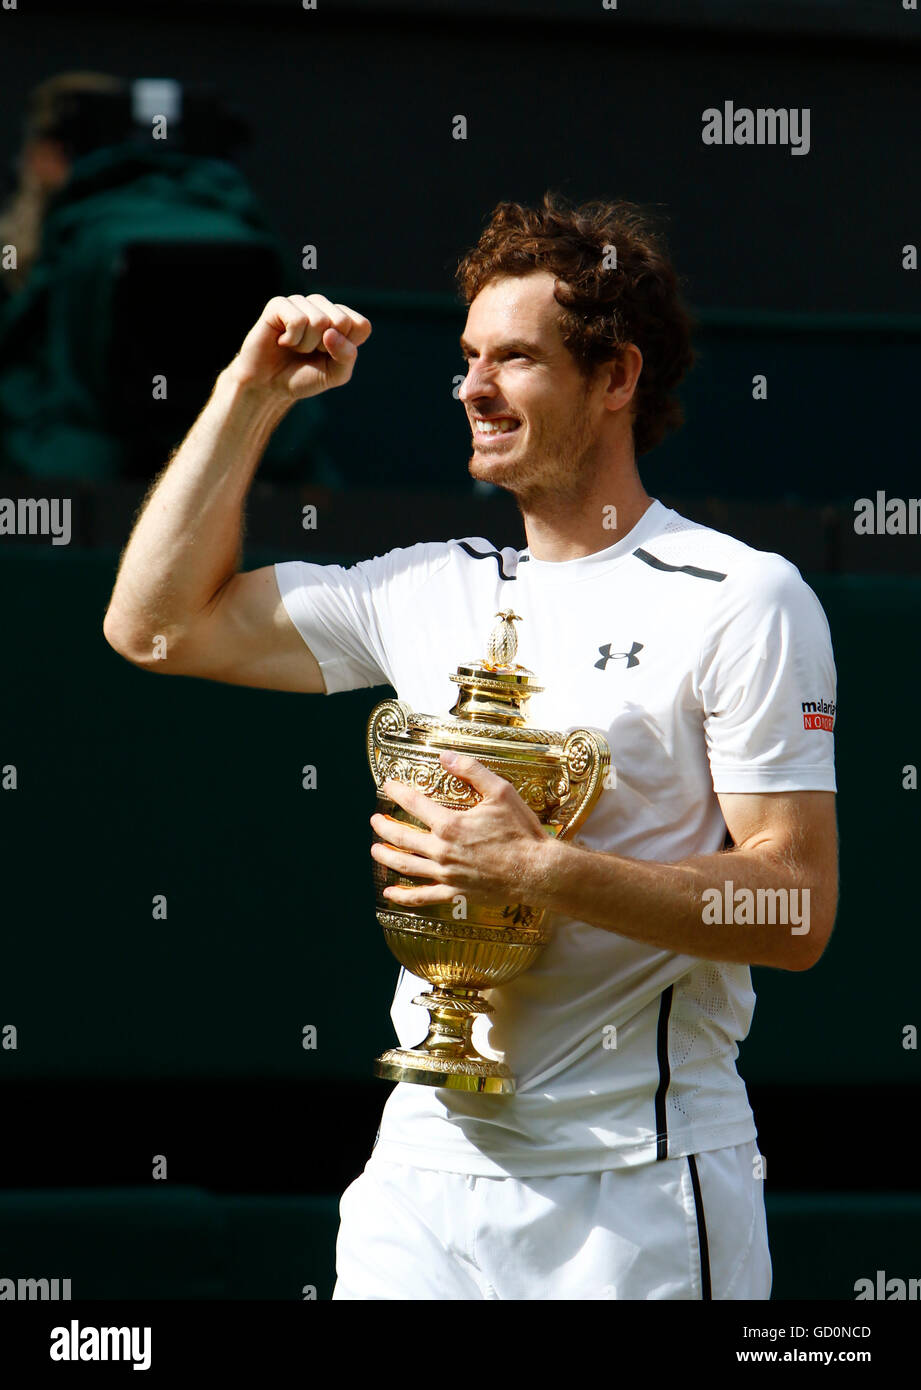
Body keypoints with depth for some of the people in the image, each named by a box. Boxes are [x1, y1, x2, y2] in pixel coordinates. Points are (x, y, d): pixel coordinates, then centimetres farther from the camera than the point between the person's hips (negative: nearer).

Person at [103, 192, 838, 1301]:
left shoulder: (743, 600, -4)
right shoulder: (427, 591, 13)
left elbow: (796, 914, -11)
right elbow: (156, 621, 16)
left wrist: (541, 872, -18)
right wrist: (251, 396, 11)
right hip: (425, 1166, 5)